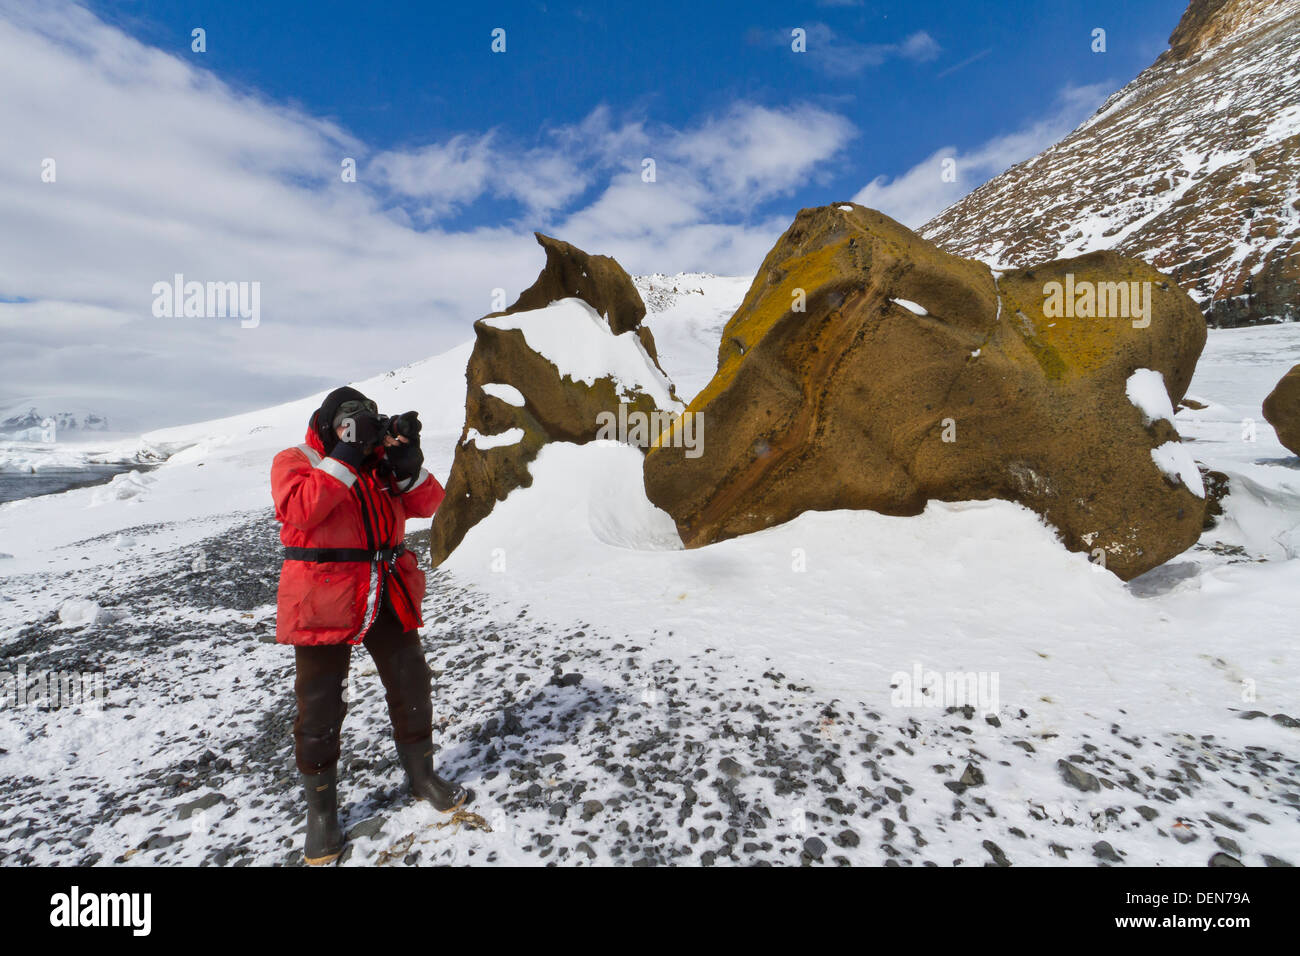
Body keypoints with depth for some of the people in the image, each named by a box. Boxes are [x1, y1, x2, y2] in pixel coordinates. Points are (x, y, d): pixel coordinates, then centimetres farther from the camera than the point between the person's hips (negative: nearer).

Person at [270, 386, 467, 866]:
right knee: (319, 708, 6)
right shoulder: (294, 461, -3)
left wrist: (407, 460, -14)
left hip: (388, 597, 5)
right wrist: (346, 456, -24)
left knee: (411, 687, 13)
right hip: (324, 605, -4)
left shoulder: (382, 462, 10)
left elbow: (426, 504, 1)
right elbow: (300, 511, -23)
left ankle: (422, 776, 35)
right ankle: (321, 811, 27)